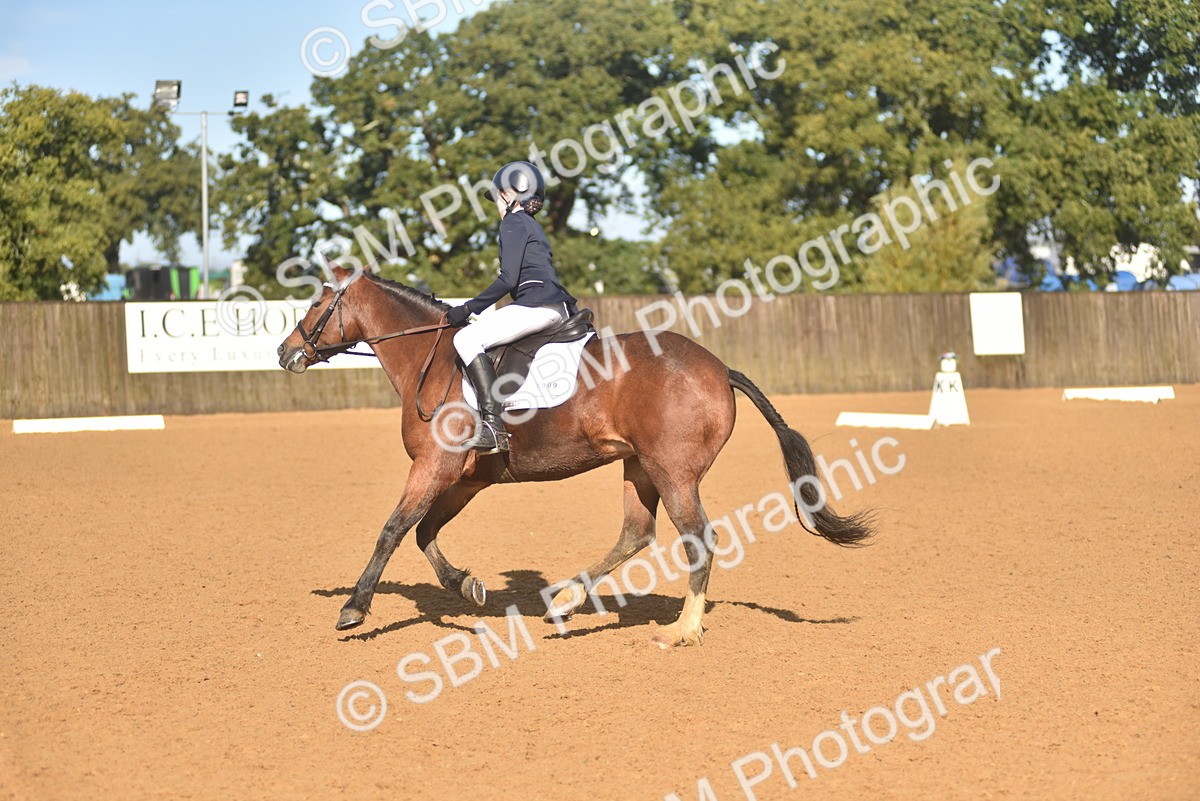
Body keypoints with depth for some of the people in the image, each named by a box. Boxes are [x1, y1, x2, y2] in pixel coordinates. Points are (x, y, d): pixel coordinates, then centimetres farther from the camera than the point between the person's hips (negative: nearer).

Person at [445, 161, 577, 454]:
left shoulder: (513, 223, -3)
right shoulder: (531, 225, 27)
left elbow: (508, 279, -12)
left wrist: (468, 308, -8)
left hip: (537, 304, -11)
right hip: (558, 307, 11)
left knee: (467, 339, -19)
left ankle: (493, 427, -30)